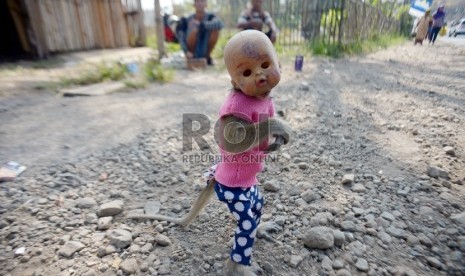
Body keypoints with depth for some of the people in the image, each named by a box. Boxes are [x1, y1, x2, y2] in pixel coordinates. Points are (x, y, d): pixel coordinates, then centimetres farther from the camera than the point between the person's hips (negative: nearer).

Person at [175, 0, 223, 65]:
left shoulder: (210, 16, -10)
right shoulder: (188, 19, -12)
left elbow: (220, 24, -32)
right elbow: (181, 37, -16)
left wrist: (200, 24, -38)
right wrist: (186, 51, -33)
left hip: (205, 49, 2)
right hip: (192, 52, -2)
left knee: (215, 29, -22)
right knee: (194, 30, -30)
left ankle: (207, 56, -3)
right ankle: (192, 57, -7)